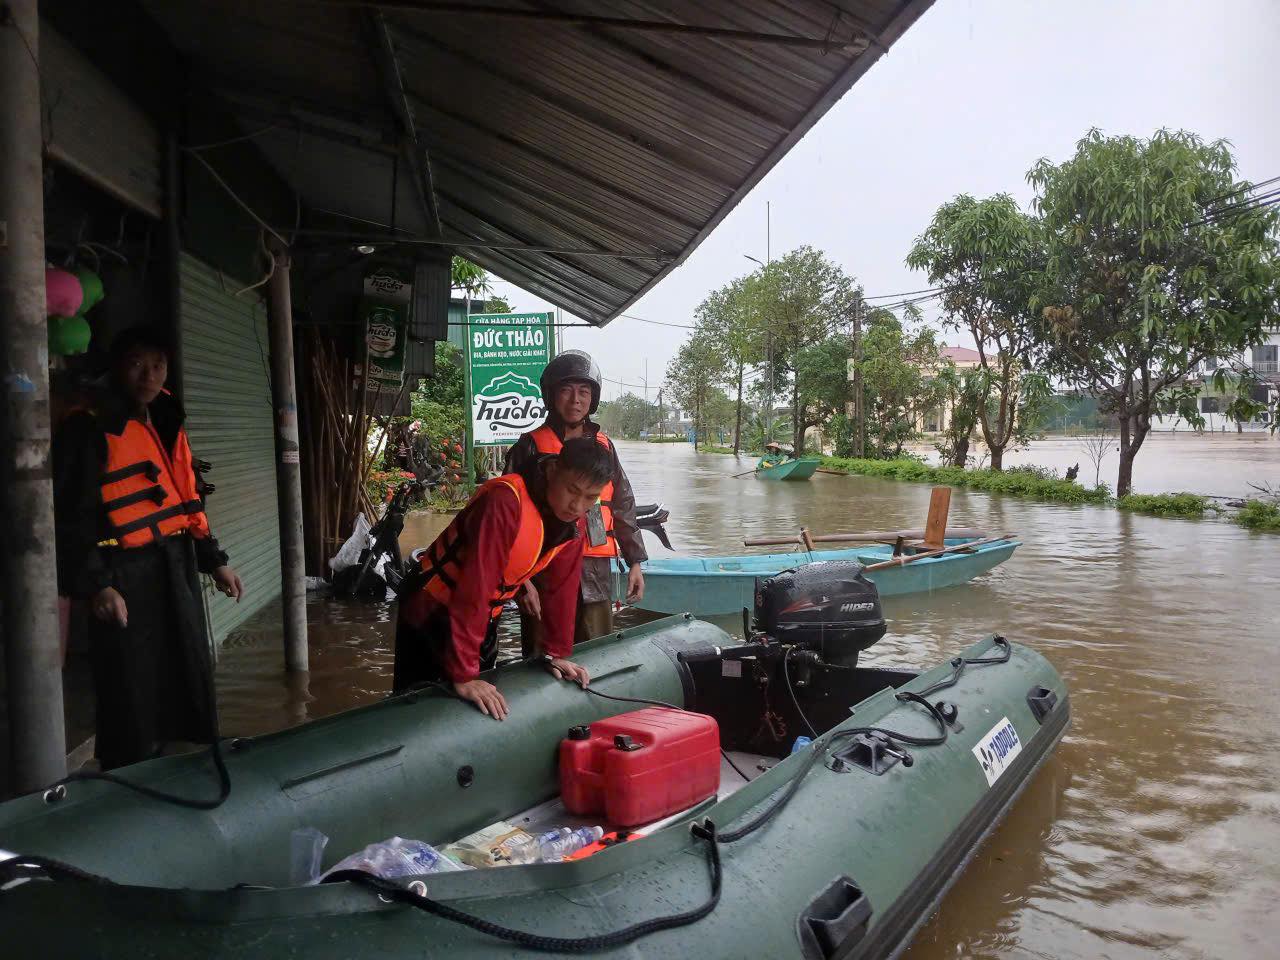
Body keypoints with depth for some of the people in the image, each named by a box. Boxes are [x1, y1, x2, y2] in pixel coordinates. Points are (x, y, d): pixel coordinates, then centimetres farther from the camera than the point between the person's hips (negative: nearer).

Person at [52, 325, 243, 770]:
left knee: (190, 678, 16)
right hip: (124, 575, -8)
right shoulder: (89, 428, -10)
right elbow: (71, 514, -14)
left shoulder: (166, 424, 14)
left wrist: (214, 561, 18)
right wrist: (94, 584, -19)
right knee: (132, 694, 0)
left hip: (176, 568, 8)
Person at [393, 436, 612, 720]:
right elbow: (475, 587, -36)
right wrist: (463, 675, -36)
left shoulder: (572, 516, -8)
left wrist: (557, 653, 2)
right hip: (430, 610, -7)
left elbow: (561, 586, 1)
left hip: (484, 617, 7)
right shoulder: (505, 501, -33)